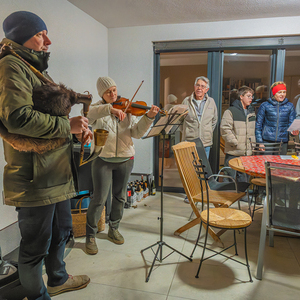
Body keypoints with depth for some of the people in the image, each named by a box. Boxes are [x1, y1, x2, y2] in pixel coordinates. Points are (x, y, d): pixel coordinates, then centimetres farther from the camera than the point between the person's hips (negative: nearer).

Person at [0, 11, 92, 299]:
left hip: (56, 173, 11)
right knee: (36, 245, 7)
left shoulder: (36, 69, 22)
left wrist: (77, 127, 11)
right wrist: (67, 125, -19)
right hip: (35, 178, -10)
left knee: (61, 231, 24)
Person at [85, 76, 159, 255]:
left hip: (125, 159, 3)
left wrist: (148, 118, -18)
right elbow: (86, 114, -25)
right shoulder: (98, 109, -1)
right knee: (99, 198, -1)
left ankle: (114, 229, 33)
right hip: (103, 159, -3)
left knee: (120, 197, 13)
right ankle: (90, 235, 18)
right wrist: (110, 108, -37)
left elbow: (137, 133, -3)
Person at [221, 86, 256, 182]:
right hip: (233, 153, -6)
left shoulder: (252, 112, 16)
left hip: (247, 153, 6)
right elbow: (225, 130, -13)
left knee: (243, 179, 13)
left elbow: (254, 130, 24)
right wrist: (235, 143, -15)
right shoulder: (230, 111, -7)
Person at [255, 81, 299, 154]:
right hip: (266, 141, -2)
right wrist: (259, 142, -4)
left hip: (283, 142, 2)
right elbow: (258, 124, 3)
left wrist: (294, 131, -14)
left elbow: (291, 124, 9)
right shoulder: (264, 105, 1)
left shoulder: (290, 106, 7)